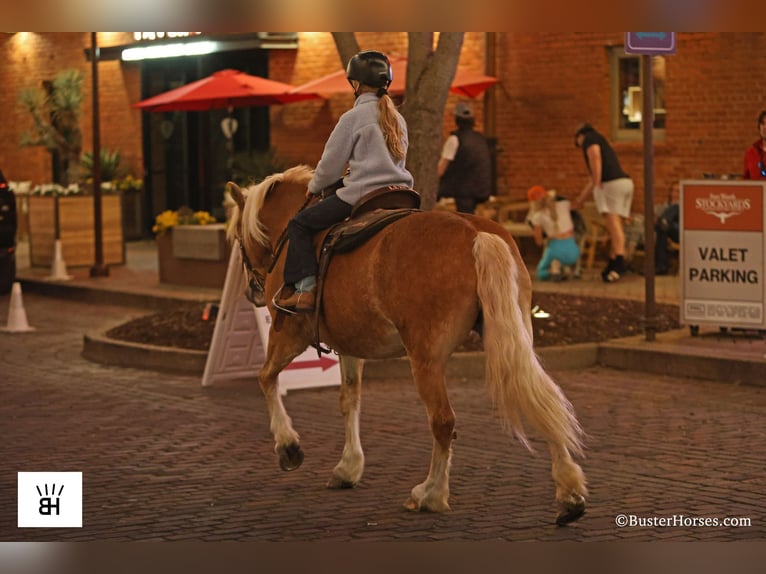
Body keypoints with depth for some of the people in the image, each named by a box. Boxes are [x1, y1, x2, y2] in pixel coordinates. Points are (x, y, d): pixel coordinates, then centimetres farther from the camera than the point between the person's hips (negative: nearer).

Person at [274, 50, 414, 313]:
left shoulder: (354, 117, -7)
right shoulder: (397, 118, 14)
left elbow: (331, 164, -2)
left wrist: (314, 187, 16)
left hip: (362, 195, -7)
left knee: (300, 224, 4)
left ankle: (305, 288, -8)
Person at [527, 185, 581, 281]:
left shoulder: (538, 216, -4)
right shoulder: (564, 203, 2)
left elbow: (539, 242, 4)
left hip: (555, 249, -2)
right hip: (572, 250, 2)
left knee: (541, 274, 28)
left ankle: (555, 266, -8)